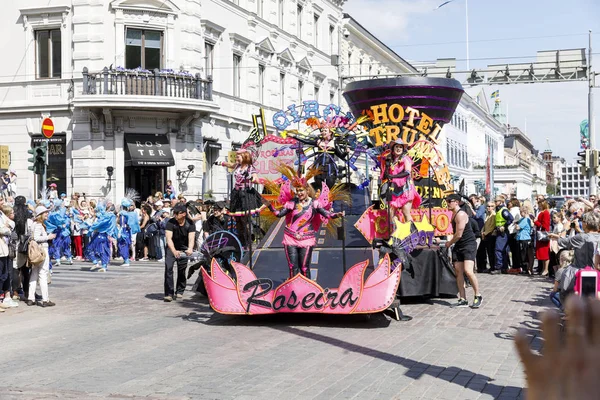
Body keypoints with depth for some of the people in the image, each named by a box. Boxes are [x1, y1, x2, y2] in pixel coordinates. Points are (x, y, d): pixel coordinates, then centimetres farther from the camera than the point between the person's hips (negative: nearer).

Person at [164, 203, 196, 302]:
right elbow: (169, 238, -30)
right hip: (172, 248, -1)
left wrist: (190, 249, -48)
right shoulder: (171, 223, -20)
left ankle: (179, 291, 21)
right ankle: (169, 293, -16)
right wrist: (174, 251, -48)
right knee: (168, 267, -18)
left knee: (182, 270, 0)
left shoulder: (190, 224, -15)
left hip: (184, 248, 1)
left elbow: (191, 238, -25)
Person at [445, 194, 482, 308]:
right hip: (458, 246, 10)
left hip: (468, 245, -10)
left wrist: (449, 243, -4)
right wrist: (451, 243, 6)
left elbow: (459, 234, -19)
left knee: (468, 271, -20)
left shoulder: (461, 215, -17)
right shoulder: (454, 214, 13)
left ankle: (478, 295, -3)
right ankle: (463, 300, 6)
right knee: (458, 272, 3)